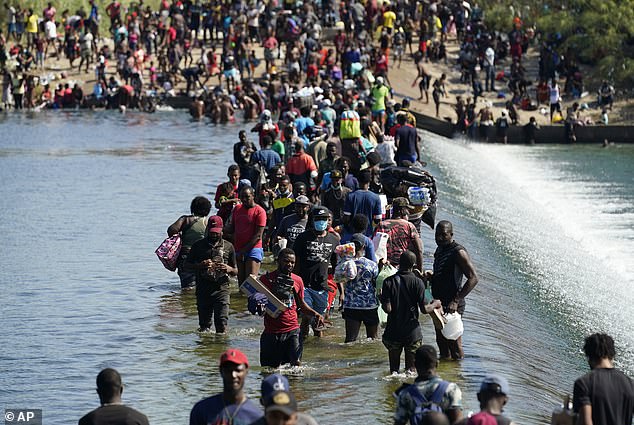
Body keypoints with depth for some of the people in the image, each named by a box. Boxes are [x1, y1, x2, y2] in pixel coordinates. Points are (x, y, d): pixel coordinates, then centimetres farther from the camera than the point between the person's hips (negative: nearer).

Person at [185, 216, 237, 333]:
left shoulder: (228, 246, 10)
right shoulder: (199, 245, 9)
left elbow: (235, 271, 14)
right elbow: (186, 265, 10)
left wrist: (228, 269, -10)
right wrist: (200, 265, -9)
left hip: (221, 288, -1)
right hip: (203, 289, 1)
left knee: (222, 323, -13)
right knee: (204, 324, 5)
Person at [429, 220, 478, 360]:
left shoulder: (458, 252, -16)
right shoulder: (440, 250, 13)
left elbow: (473, 278, -22)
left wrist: (455, 301, -26)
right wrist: (430, 277, 10)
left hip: (452, 307, -9)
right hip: (439, 304, 9)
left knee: (454, 343, -6)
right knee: (441, 342, 17)